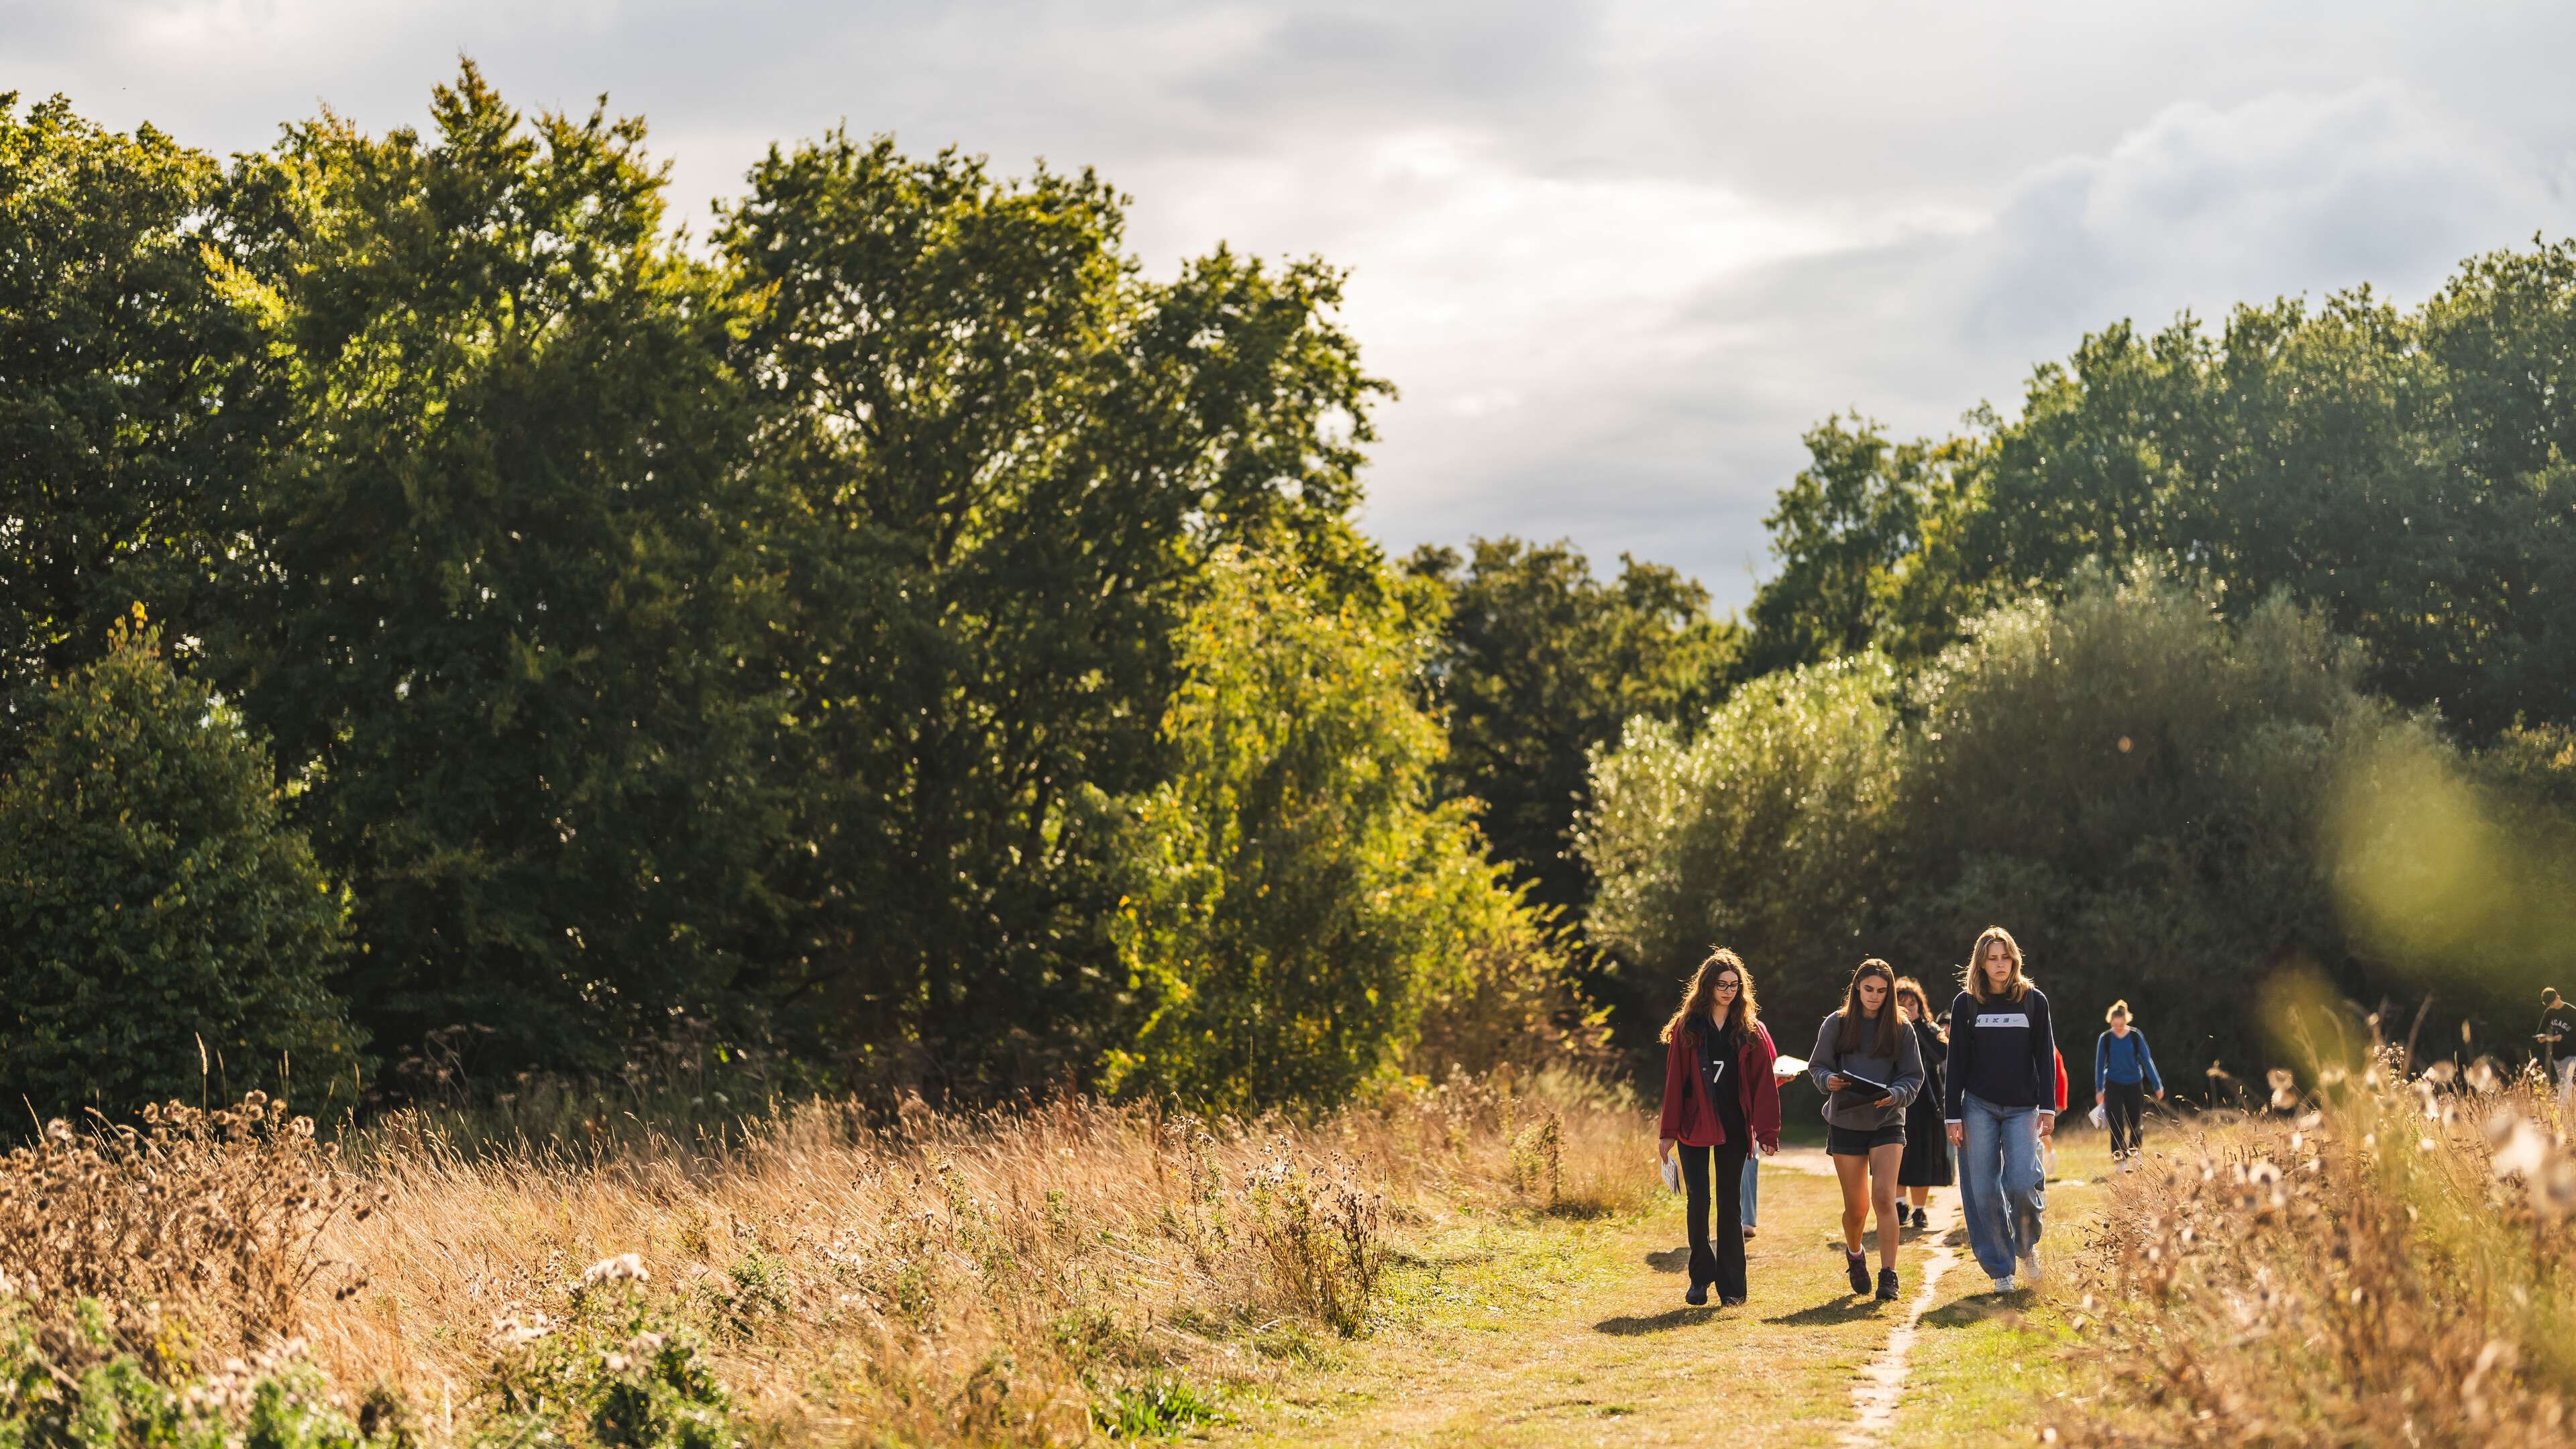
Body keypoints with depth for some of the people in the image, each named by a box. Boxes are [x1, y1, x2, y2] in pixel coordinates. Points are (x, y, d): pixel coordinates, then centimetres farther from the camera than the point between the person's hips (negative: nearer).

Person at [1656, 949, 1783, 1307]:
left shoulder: (1751, 1031, 5)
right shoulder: (1686, 1028, 2)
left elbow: (1764, 1085, 1)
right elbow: (1674, 1082, 1)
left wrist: (1768, 1132, -6)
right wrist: (1668, 1132, -3)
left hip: (1734, 1126, 1)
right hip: (1695, 1126, -1)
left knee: (1730, 1201, 5)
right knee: (1699, 1200, -4)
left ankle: (1731, 1285, 9)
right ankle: (1700, 1278, 10)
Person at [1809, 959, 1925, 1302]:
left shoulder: (1900, 1029, 3)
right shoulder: (1836, 1025, 4)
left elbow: (1914, 1076, 4)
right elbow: (1817, 1066, 8)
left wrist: (1894, 1095, -16)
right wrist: (1829, 1080, -15)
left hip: (1887, 1122, -1)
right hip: (1845, 1122, 1)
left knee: (1884, 1197, -17)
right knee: (1856, 1207, 6)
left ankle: (1888, 1276, -14)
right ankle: (1854, 1252, 38)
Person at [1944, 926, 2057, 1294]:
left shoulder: (2033, 1000, 5)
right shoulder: (1966, 1003, 4)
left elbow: (2045, 1057, 5)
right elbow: (1956, 1062, 4)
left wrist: (2047, 1109, -3)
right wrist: (1953, 1116, -1)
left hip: (2022, 1108, 0)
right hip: (1978, 1108, 0)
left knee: (2021, 1183, -14)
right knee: (1984, 1191, -3)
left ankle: (2026, 1245, 15)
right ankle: (2000, 1269, 8)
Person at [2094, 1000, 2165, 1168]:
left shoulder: (2136, 1036, -5)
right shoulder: (2105, 1039, -4)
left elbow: (2146, 1060, -1)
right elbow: (2100, 1065, 3)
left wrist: (2157, 1085, -1)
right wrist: (2099, 1089, 2)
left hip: (2134, 1084, 1)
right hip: (2113, 1085, -1)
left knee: (2136, 1122, 7)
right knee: (2117, 1124, -9)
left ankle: (2134, 1153, 32)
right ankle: (2120, 1160, -8)